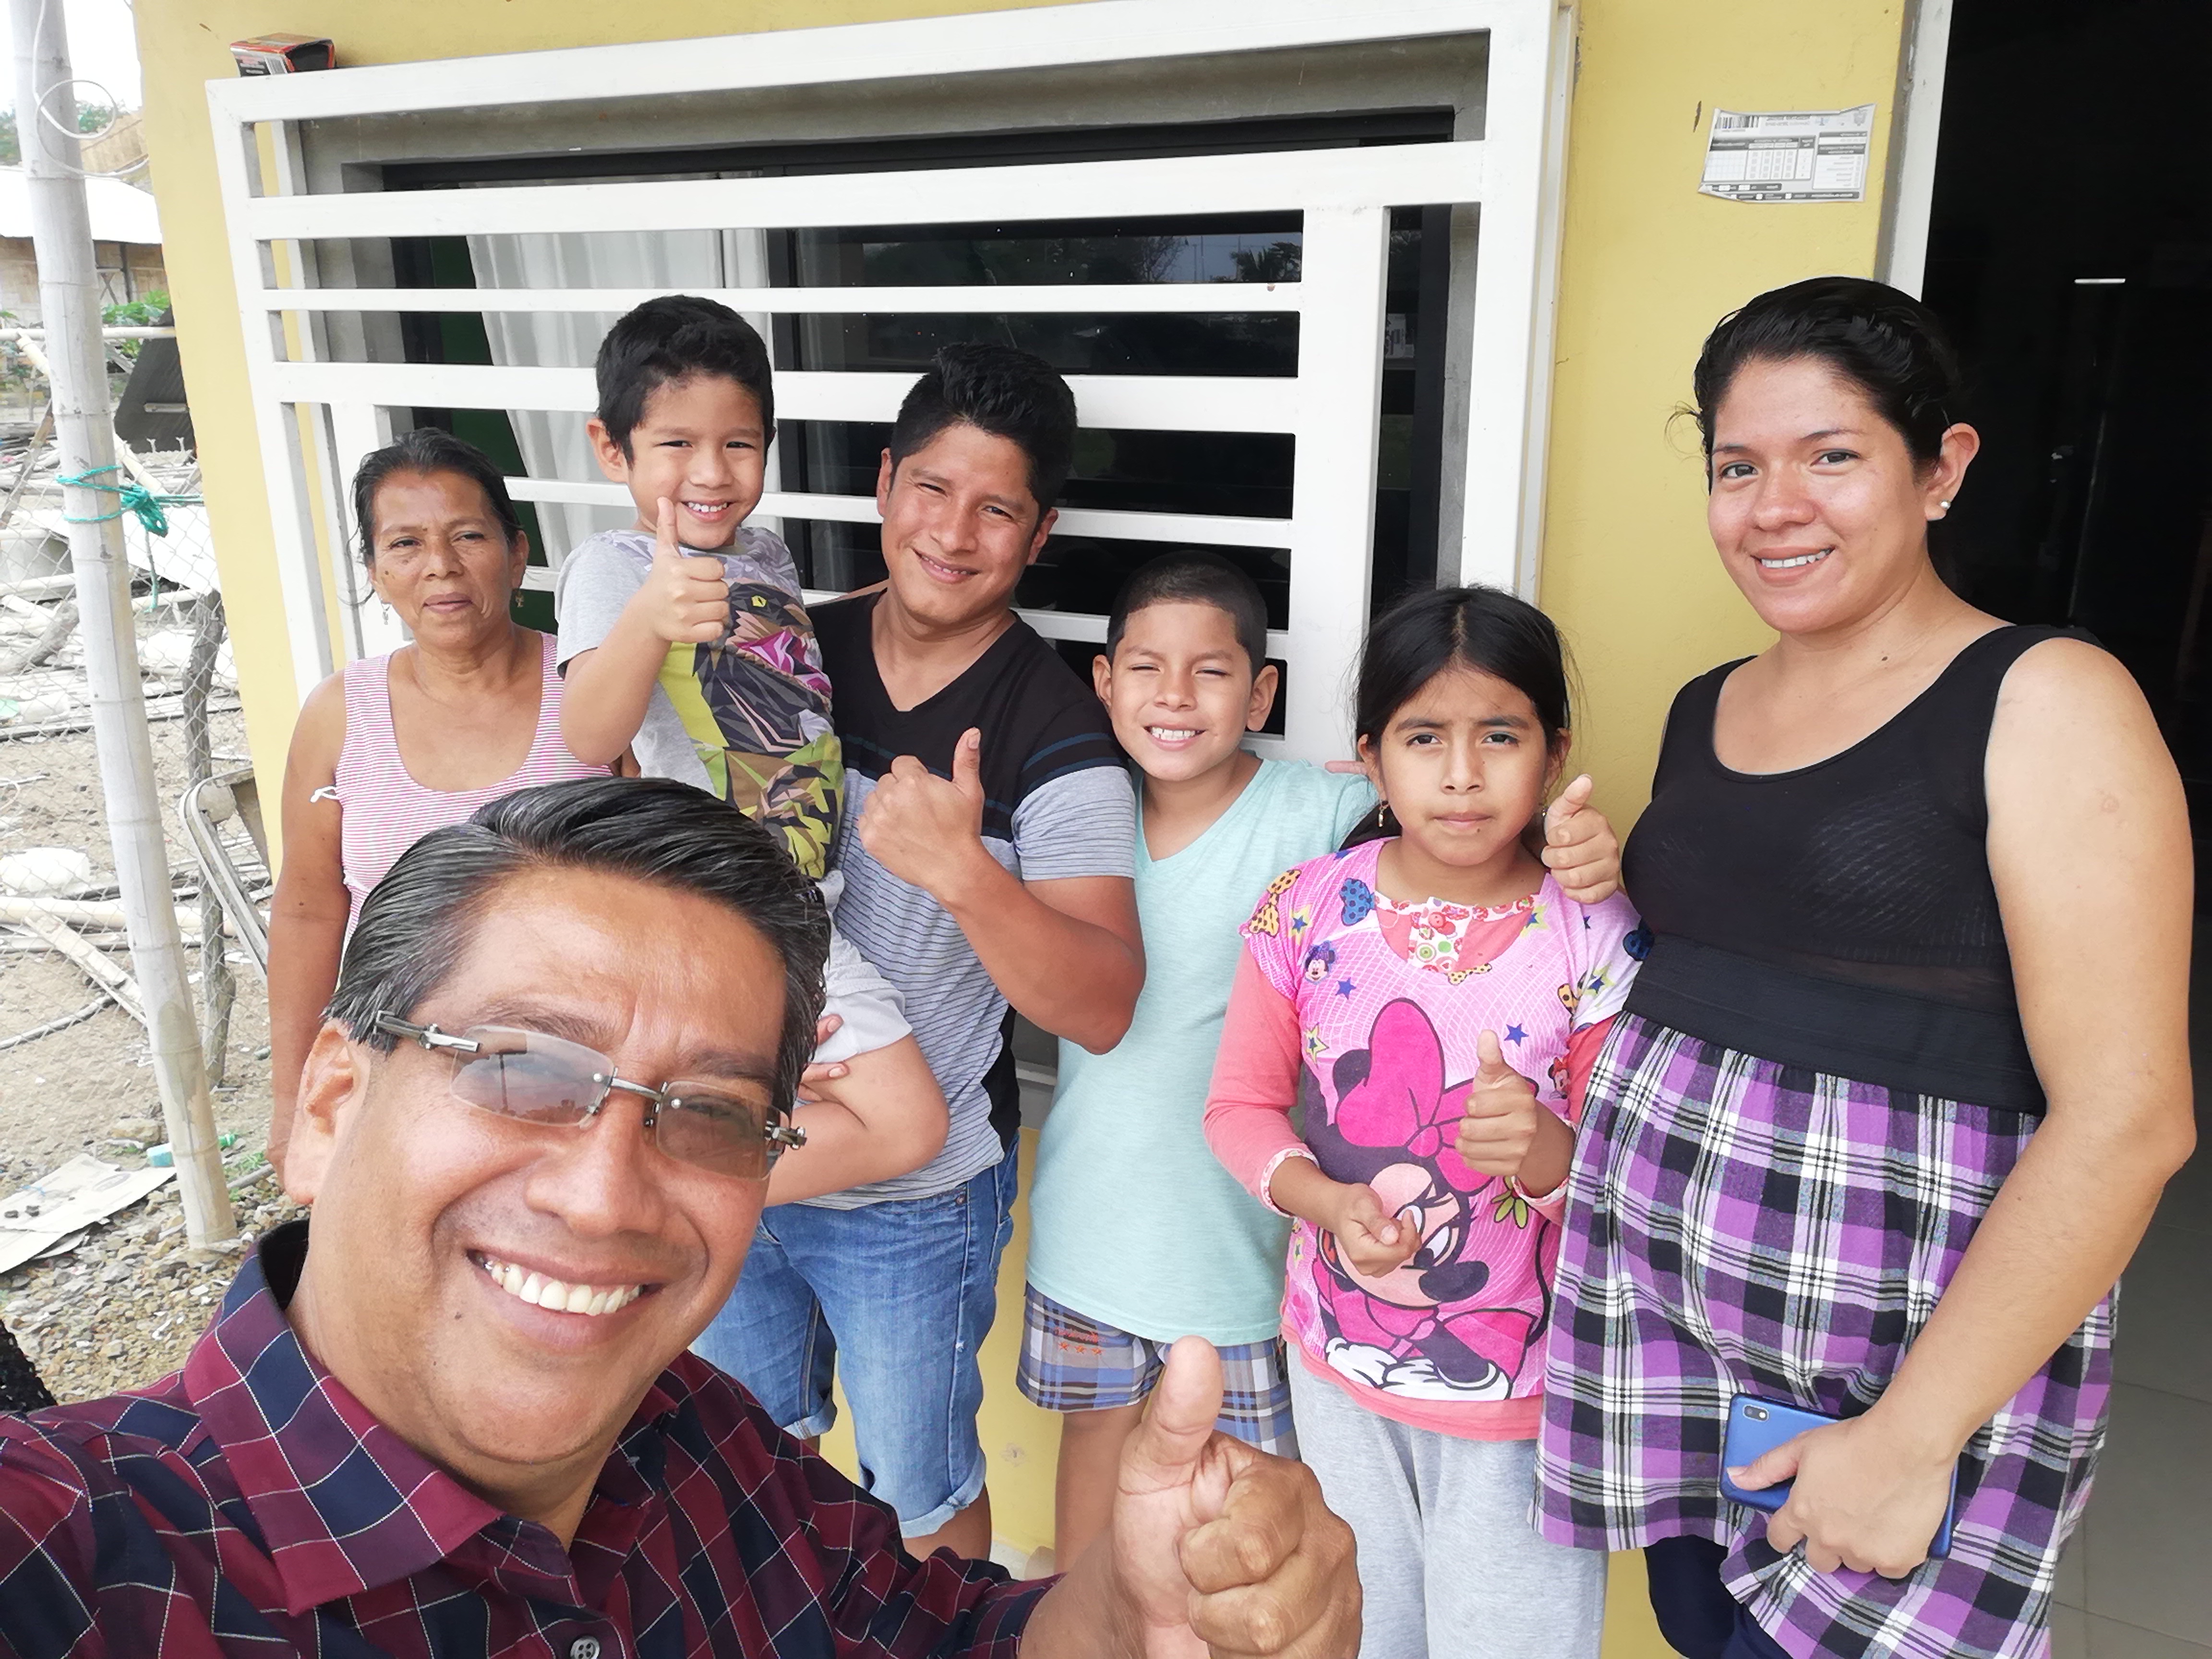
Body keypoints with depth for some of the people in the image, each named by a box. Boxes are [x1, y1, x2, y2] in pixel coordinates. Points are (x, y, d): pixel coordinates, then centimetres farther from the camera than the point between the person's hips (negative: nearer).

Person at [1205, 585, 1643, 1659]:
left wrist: (1549, 1154, -32)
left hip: (1521, 1387, -2)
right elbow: (1242, 1103, -2)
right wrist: (1324, 1201, -20)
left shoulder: (1599, 943, -16)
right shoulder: (1309, 910, -11)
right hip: (1338, 1366, 3)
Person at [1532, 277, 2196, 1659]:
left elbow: (2127, 1118, -16)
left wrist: (1913, 1439, -17)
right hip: (1656, 1297, 6)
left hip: (1922, 1341, -5)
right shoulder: (1705, 711, 9)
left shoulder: (2045, 703, -10)